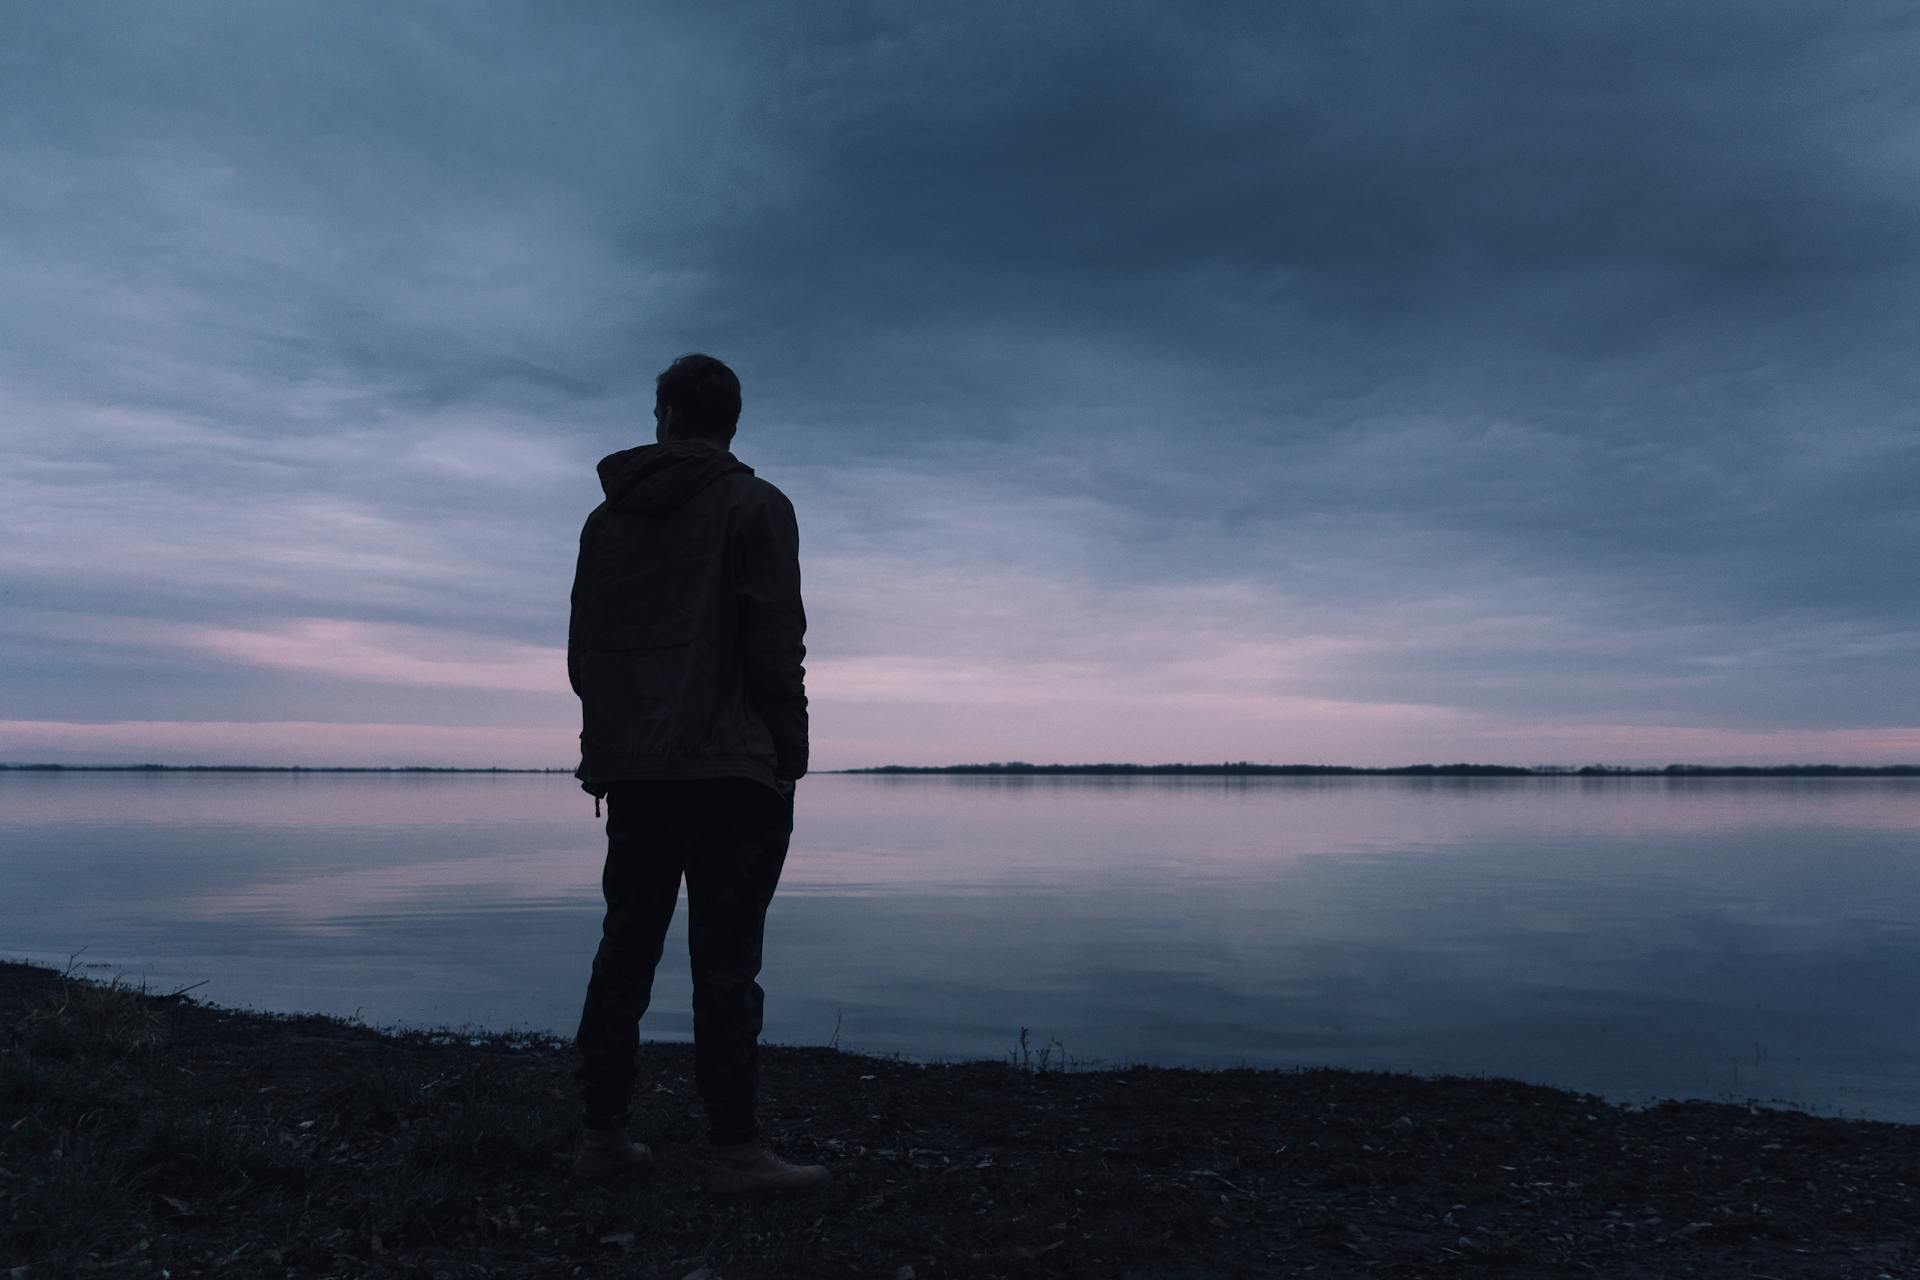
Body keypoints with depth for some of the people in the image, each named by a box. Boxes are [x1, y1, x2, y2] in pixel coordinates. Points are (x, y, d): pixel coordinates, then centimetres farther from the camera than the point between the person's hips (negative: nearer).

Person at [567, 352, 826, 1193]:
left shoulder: (607, 518, 14)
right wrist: (788, 757, -4)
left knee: (625, 952, 11)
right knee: (725, 962, -4)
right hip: (730, 771, -5)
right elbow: (775, 649, -10)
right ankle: (734, 1150, 0)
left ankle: (601, 1137, 17)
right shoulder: (754, 507, -2)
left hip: (631, 772, 5)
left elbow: (582, 651, 14)